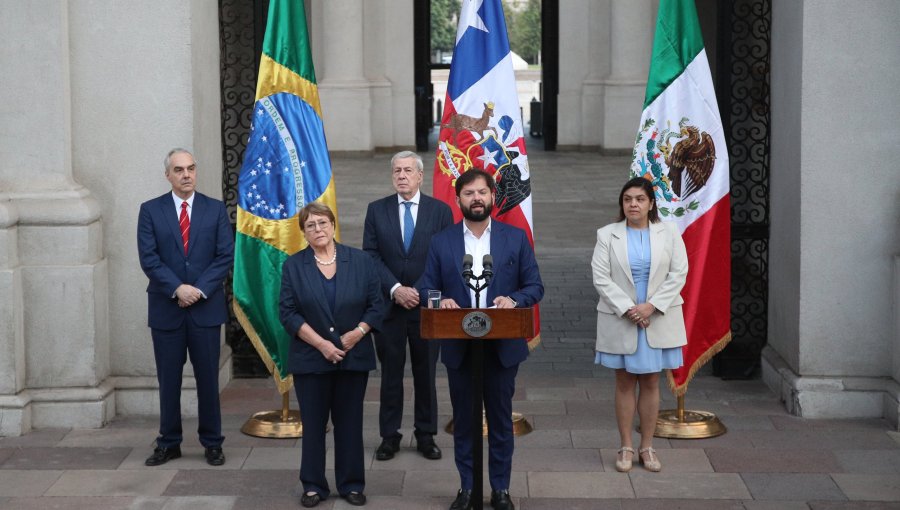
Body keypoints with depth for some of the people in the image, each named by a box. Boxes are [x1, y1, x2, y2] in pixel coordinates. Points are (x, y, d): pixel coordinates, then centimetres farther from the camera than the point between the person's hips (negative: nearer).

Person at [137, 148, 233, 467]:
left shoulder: (216, 210, 5)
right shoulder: (151, 211, 3)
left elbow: (225, 255, -1)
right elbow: (148, 258, -4)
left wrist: (200, 289, -12)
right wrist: (177, 289, -15)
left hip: (206, 307, 0)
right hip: (166, 308, 0)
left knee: (208, 378, 5)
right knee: (168, 379, 6)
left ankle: (212, 443, 14)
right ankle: (169, 444, 16)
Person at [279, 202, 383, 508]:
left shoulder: (361, 261, 2)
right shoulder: (293, 266, 0)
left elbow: (376, 305, 2)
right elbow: (287, 312, -5)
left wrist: (358, 333, -14)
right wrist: (320, 343, -14)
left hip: (354, 357, 1)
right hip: (311, 358, -1)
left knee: (350, 423, 7)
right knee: (313, 424, 4)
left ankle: (351, 484, 15)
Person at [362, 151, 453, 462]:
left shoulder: (440, 211, 2)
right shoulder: (377, 210, 5)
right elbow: (371, 256, -1)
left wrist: (422, 292, -8)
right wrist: (395, 289, -12)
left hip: (428, 306, 0)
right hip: (388, 305, 1)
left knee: (426, 373, 6)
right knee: (390, 372, 5)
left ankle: (426, 435, 16)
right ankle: (389, 436, 13)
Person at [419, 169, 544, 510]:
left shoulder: (516, 237, 2)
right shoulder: (441, 242, 3)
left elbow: (535, 286, 1)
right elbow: (426, 289, 1)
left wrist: (514, 299, -19)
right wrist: (441, 301, -21)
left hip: (503, 346, 0)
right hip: (458, 347, 1)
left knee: (501, 419, 8)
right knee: (463, 419, 9)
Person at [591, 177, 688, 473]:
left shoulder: (669, 233, 2)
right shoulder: (607, 235, -1)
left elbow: (678, 274, -3)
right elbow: (600, 277, -6)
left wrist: (651, 306, -13)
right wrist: (627, 309, -15)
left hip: (658, 319, 1)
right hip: (620, 320, -1)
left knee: (651, 383, 6)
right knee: (624, 383, 5)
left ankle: (647, 447, 14)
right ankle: (626, 448, 12)